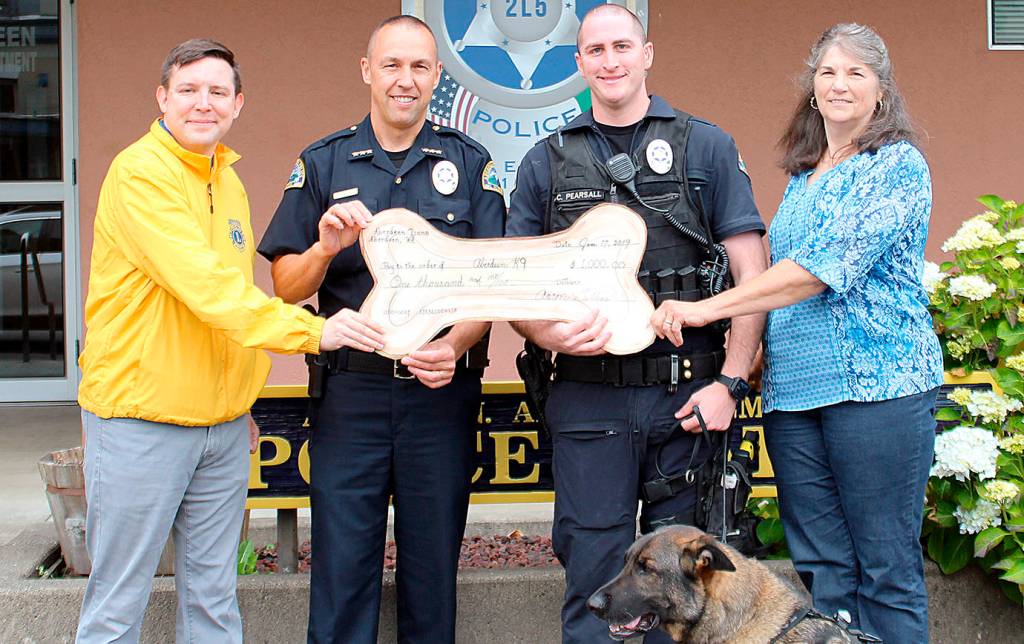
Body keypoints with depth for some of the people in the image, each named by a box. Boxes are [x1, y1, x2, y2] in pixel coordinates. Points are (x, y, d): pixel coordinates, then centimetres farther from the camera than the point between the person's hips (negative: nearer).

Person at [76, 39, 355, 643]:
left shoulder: (229, 182, 14)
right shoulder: (140, 173, -12)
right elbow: (205, 285, -23)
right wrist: (311, 331, -28)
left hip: (223, 426, 7)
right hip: (141, 418, -7)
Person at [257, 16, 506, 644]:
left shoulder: (470, 163, 6)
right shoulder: (322, 164, 7)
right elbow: (287, 288, 5)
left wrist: (455, 345, -17)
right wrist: (325, 246, -16)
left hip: (442, 390, 0)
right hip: (350, 389, 0)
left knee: (433, 561, 8)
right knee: (342, 562, 2)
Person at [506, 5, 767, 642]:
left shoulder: (706, 147, 5)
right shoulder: (547, 161, 10)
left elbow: (750, 270, 1)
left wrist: (729, 381, -7)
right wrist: (548, 333, -12)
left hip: (688, 397, -1)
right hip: (589, 399, 1)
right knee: (593, 574, 6)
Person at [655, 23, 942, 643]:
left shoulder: (899, 165, -4)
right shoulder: (801, 177, 19)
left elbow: (831, 262, -16)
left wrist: (708, 307, -18)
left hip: (875, 382, -7)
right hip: (793, 388, 7)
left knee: (887, 569, -1)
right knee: (822, 568, 8)